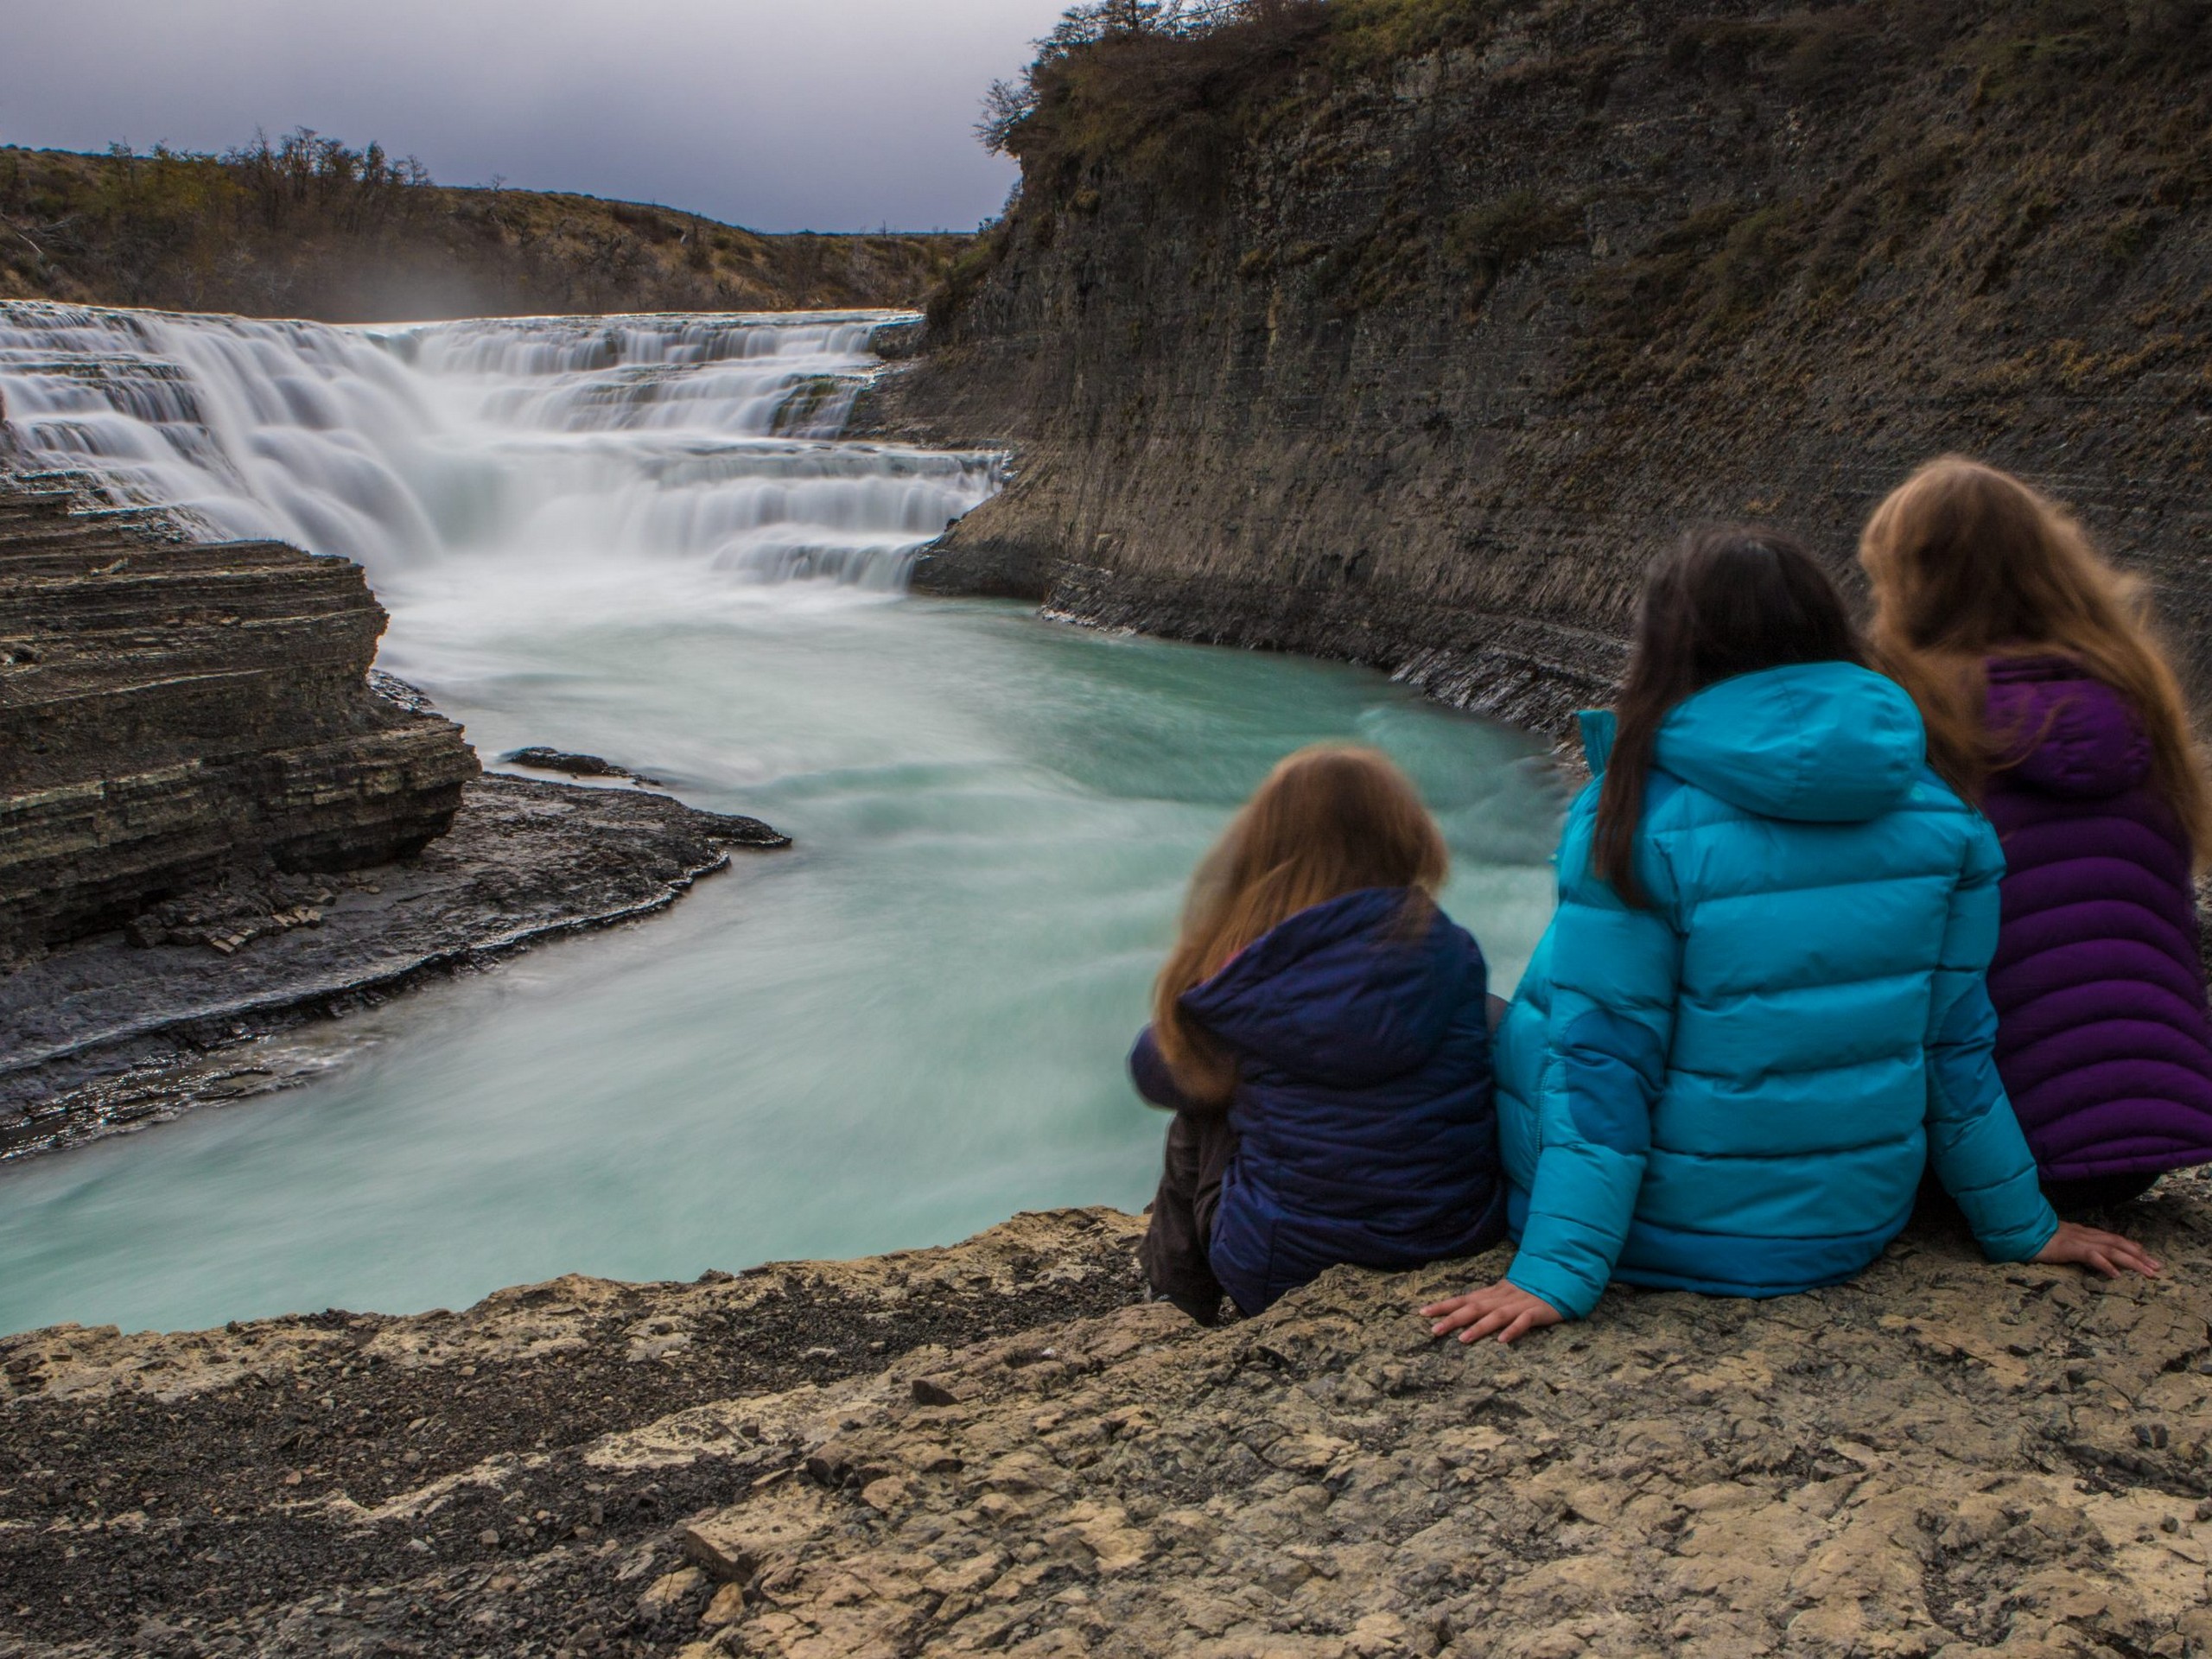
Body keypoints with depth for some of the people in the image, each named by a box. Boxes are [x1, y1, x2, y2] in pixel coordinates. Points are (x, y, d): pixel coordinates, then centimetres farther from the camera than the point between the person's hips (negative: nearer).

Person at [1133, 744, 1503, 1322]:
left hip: (1282, 1276, -2)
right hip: (1457, 1243, 2)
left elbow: (1155, 1071, 7)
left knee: (1199, 1116, 20)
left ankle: (1184, 1297, 43)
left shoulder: (1232, 980, -12)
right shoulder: (1451, 953, -10)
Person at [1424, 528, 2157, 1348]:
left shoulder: (1638, 818, -17)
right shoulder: (1941, 816, -4)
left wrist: (1557, 1273, -15)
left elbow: (1602, 1058, -18)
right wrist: (2023, 1228, 15)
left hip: (1672, 1237, -5)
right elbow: (1956, 1042, 2)